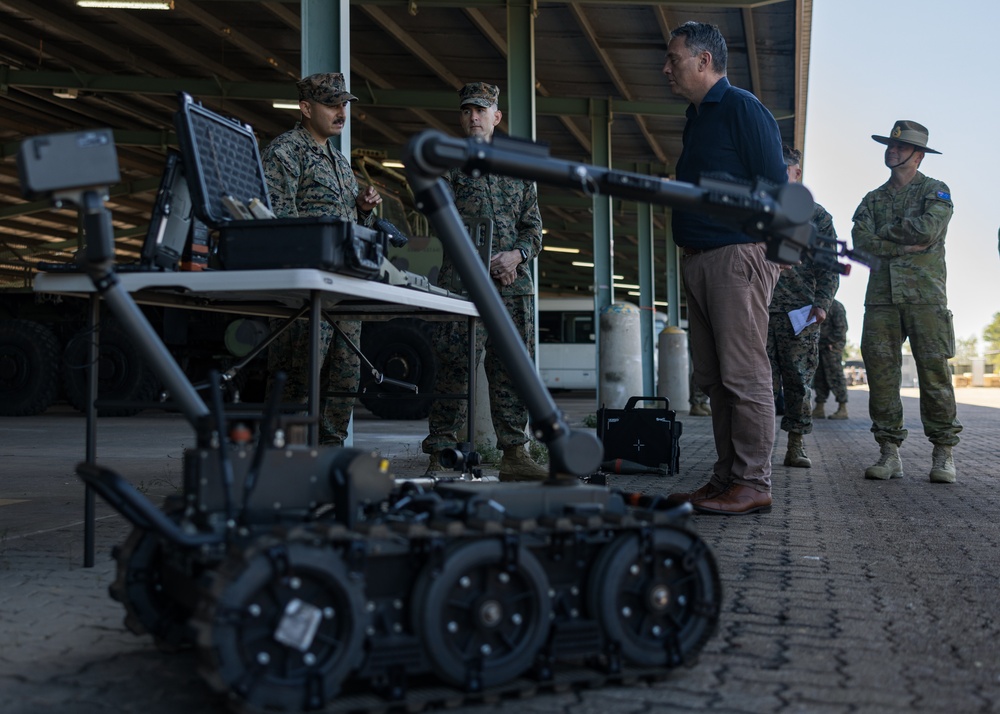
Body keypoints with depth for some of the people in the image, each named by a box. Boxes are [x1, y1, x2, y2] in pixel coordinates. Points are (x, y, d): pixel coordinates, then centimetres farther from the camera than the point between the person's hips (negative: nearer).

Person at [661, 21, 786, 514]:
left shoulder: (742, 108, -6)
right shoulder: (697, 117, 21)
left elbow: (775, 187, -11)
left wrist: (773, 247, -15)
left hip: (738, 256, -9)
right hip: (698, 261, 9)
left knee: (743, 373, -8)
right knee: (714, 378, 9)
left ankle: (753, 484, -3)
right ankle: (726, 480, 15)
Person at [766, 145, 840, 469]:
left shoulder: (816, 215, 11)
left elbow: (829, 266, 5)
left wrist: (822, 304, -7)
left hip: (801, 311, -1)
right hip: (760, 308, 1)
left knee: (799, 379, 0)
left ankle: (796, 446, 7)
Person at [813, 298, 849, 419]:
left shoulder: (836, 306, -7)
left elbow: (841, 328, -13)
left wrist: (830, 342, -16)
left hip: (832, 347, -8)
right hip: (820, 347, 8)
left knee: (835, 377, -8)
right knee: (819, 378, 6)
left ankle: (842, 409, -5)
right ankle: (819, 409, 9)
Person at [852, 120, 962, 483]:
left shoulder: (935, 191, 9)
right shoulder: (872, 200, 20)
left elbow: (927, 230, -11)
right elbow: (861, 242, 4)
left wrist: (886, 231, 0)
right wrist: (905, 244, -7)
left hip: (925, 293, -4)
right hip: (881, 295, 4)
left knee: (934, 371, -7)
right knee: (881, 371, -2)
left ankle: (943, 453, 0)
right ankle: (889, 452, 3)